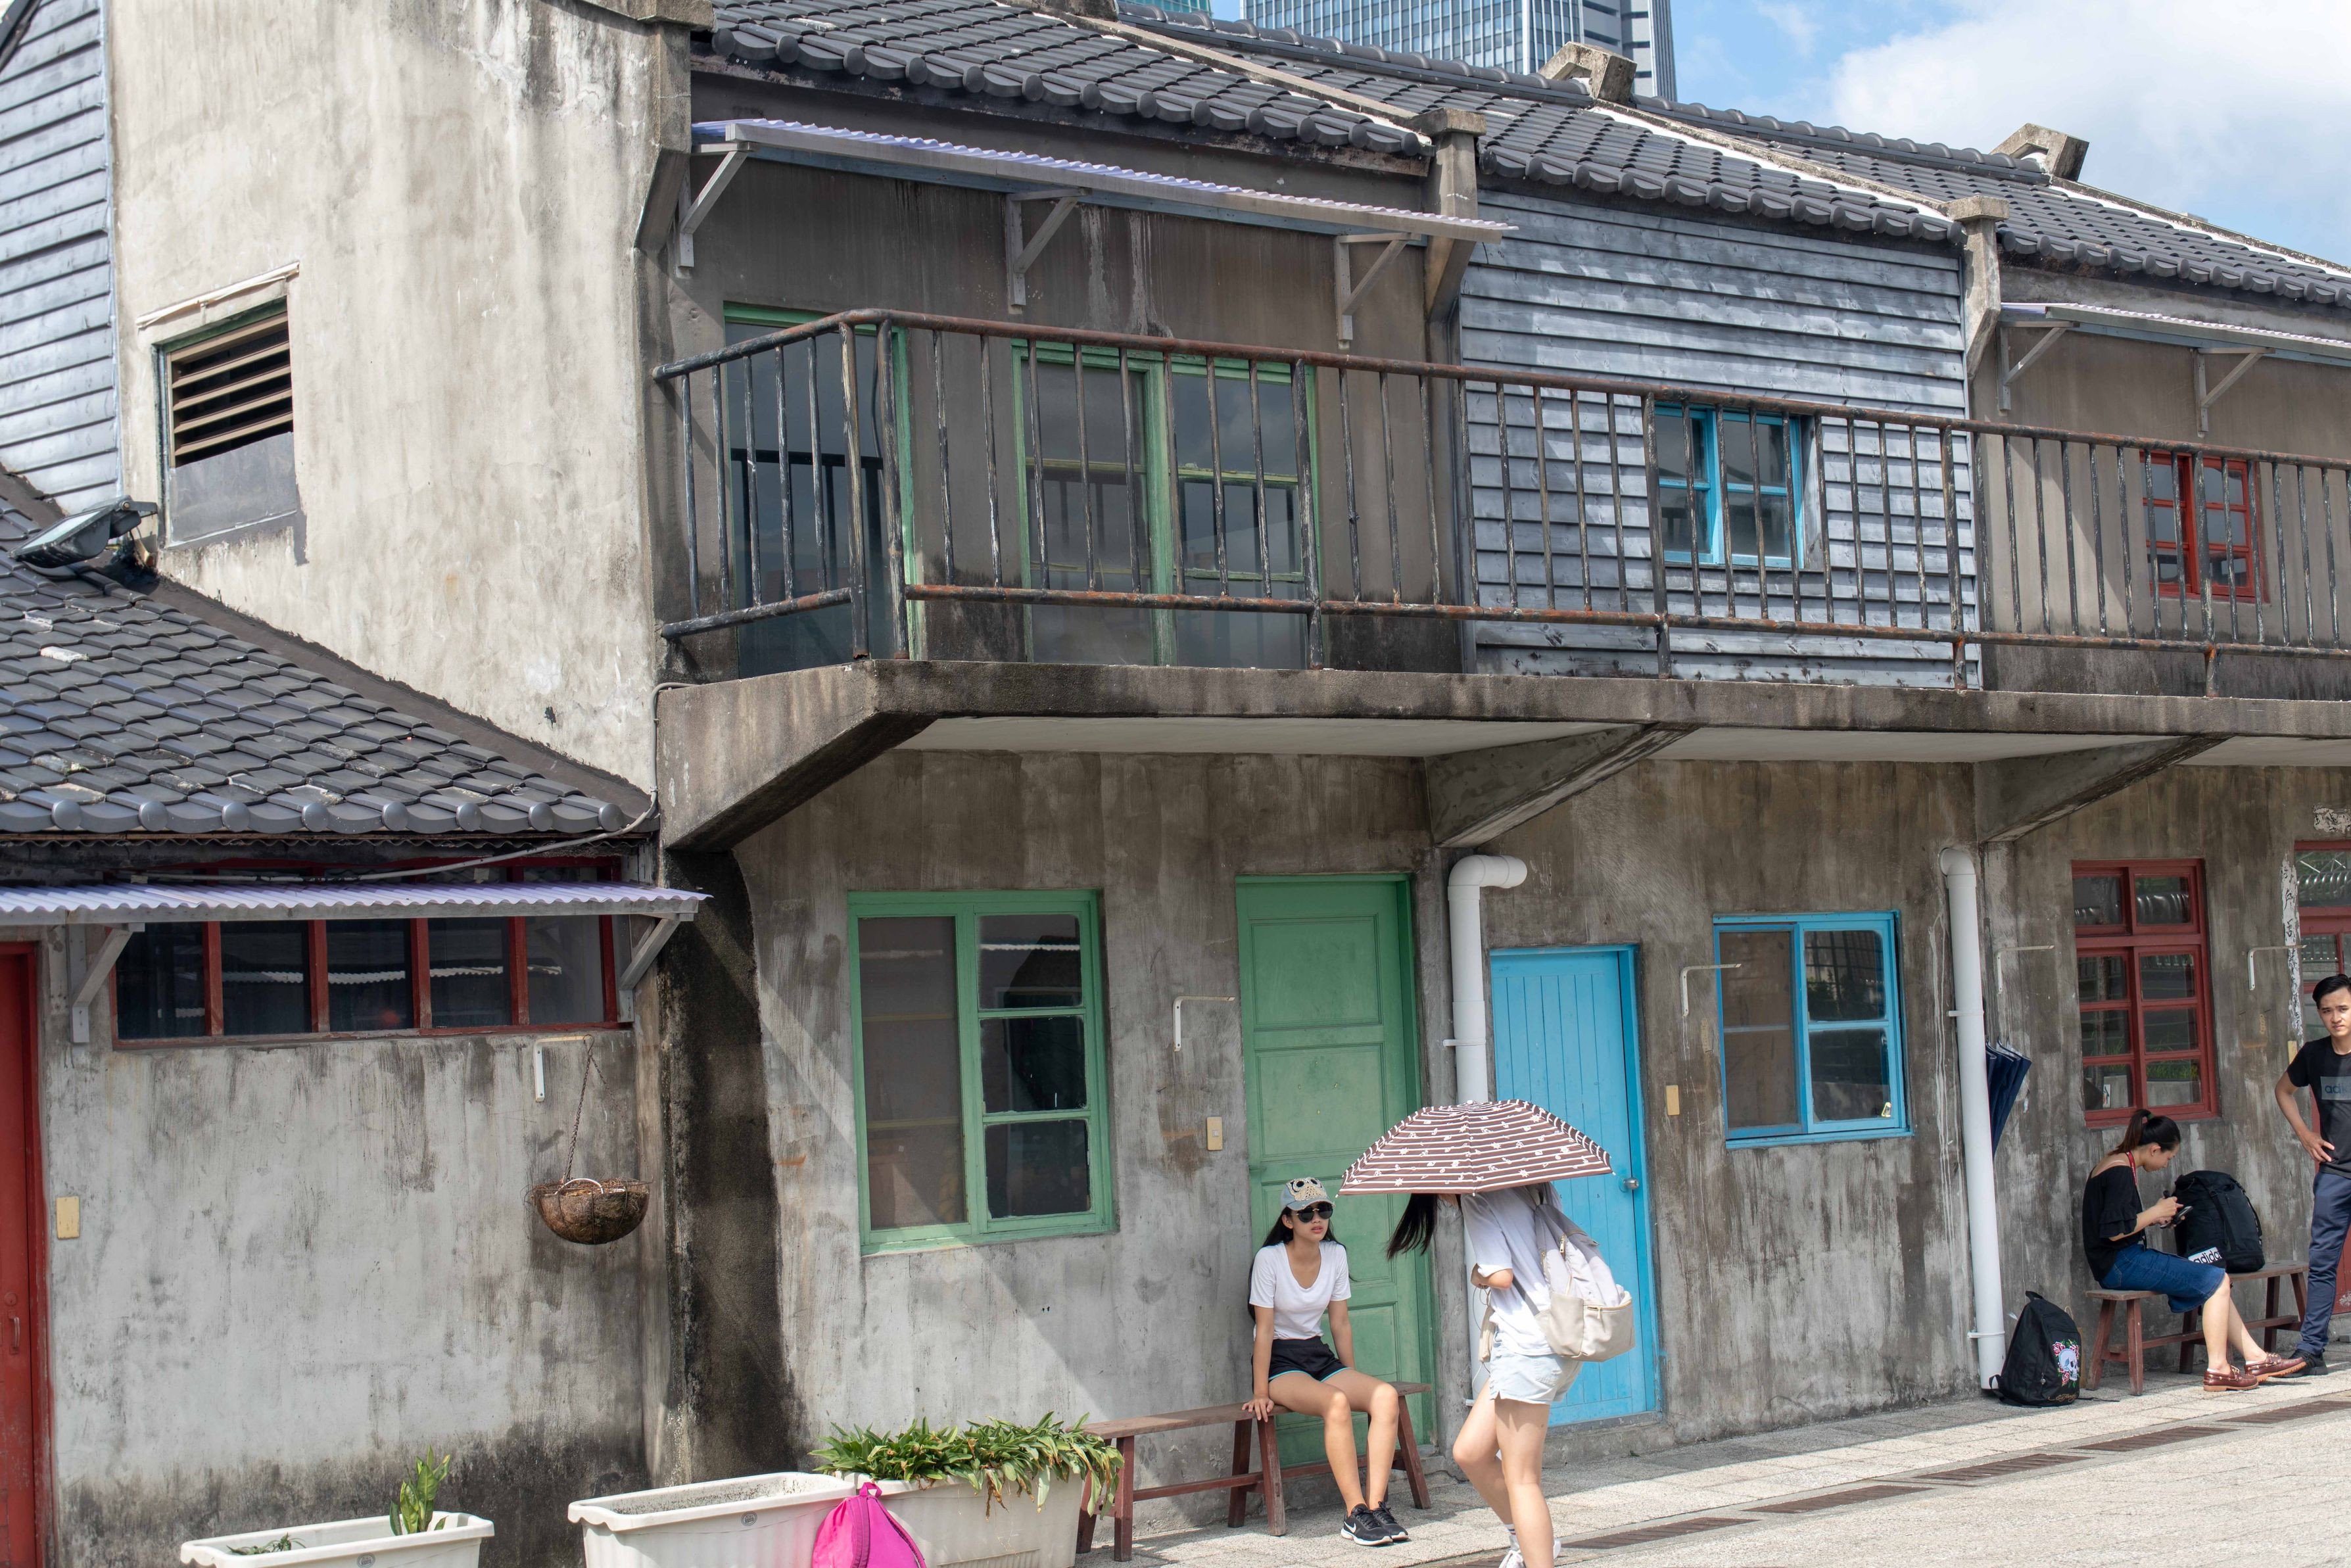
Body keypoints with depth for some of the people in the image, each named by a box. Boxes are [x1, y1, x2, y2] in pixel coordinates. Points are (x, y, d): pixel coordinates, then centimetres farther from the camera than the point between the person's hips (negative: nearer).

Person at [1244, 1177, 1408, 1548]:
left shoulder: (1335, 1255, 3)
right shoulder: (1270, 1259, -12)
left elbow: (1341, 1324, 10)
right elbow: (1265, 1330, -12)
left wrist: (1353, 1379, 9)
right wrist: (1260, 1393, -15)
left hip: (1318, 1357, 6)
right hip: (1280, 1362, -6)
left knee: (1386, 1396, -23)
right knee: (1336, 1402, -35)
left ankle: (1376, 1507, -27)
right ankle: (1356, 1516, -33)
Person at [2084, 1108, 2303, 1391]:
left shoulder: (2115, 1163, 15)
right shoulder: (2120, 1172, -17)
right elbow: (2115, 1231, -24)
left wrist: (2156, 1217, 11)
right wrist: (2156, 1213, -11)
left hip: (2120, 1263, 11)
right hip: (2120, 1265, -11)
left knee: (2213, 1281, 11)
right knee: (2217, 1279, -10)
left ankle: (2256, 1359, 12)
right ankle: (2217, 1369, -8)